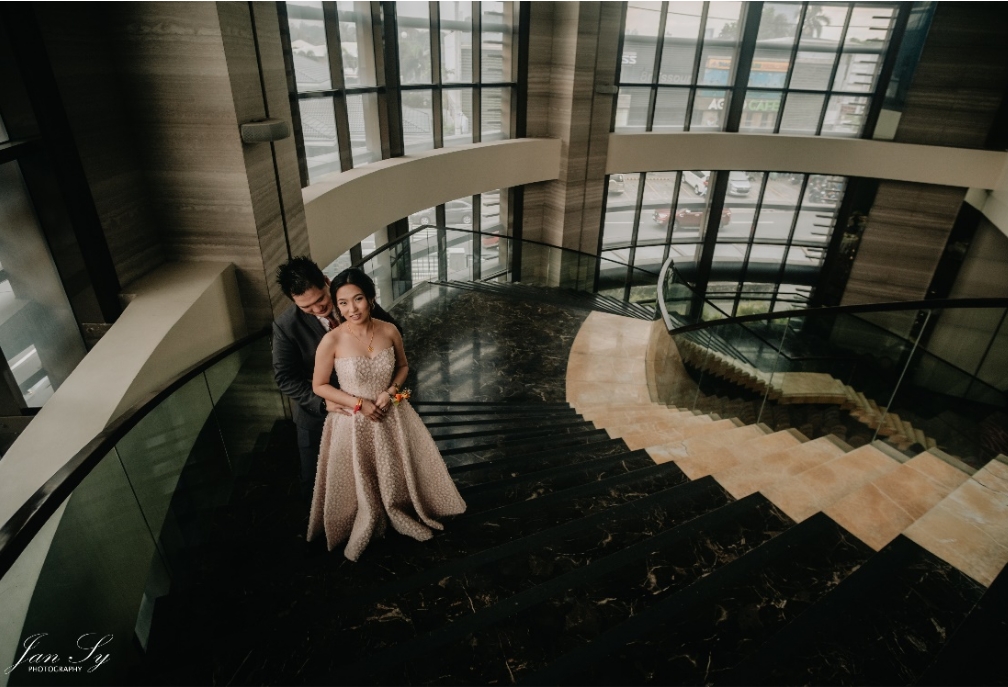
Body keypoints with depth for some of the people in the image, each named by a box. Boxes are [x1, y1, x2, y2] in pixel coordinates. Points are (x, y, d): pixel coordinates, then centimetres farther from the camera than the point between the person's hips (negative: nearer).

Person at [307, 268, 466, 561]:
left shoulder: (389, 331, -13)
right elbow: (319, 386, -10)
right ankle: (363, 531, 46)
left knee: (399, 472, 20)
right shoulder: (331, 341, -21)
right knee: (360, 483, 17)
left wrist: (390, 391, -13)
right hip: (353, 423, -2)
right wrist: (360, 403, -17)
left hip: (391, 415, 3)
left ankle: (403, 517, 49)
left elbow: (403, 366, 4)